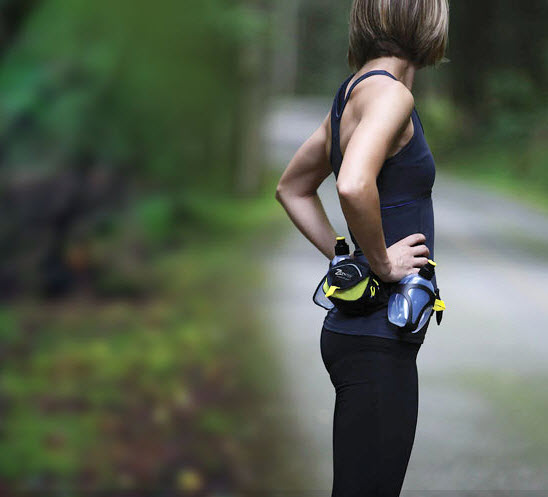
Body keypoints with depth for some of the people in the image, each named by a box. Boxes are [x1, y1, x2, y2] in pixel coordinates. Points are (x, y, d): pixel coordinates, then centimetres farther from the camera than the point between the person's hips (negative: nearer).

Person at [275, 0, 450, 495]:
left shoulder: (353, 93, 15)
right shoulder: (387, 92, -14)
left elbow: (292, 189, 27)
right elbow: (354, 186, -33)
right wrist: (381, 262, -18)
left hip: (354, 330, 10)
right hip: (378, 341, -10)